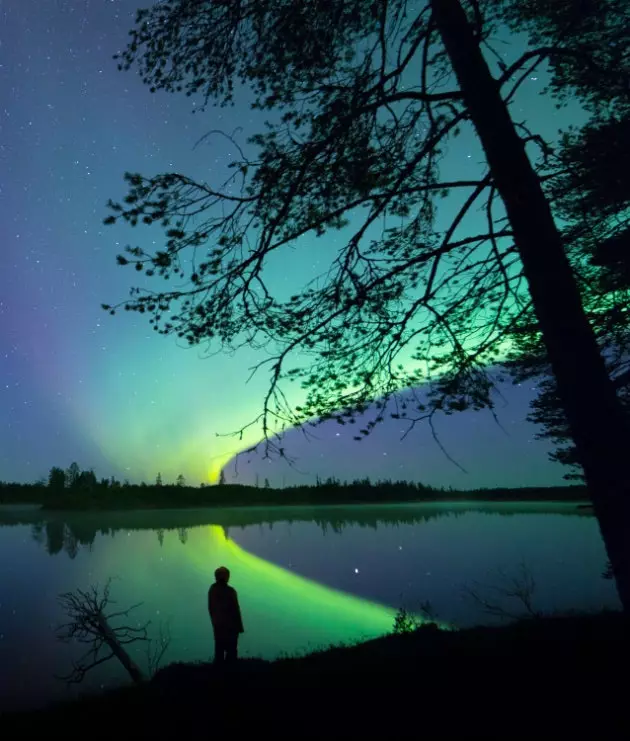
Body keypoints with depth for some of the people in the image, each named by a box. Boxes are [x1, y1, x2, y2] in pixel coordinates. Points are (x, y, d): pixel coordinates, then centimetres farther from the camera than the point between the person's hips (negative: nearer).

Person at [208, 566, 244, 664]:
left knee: (219, 649, 13)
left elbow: (210, 608, 5)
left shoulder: (212, 590, -1)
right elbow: (235, 609, -13)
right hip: (230, 625, -5)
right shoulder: (230, 591, -17)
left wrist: (214, 621, 17)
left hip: (217, 625, 5)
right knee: (231, 650, 3)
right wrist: (240, 626, -4)